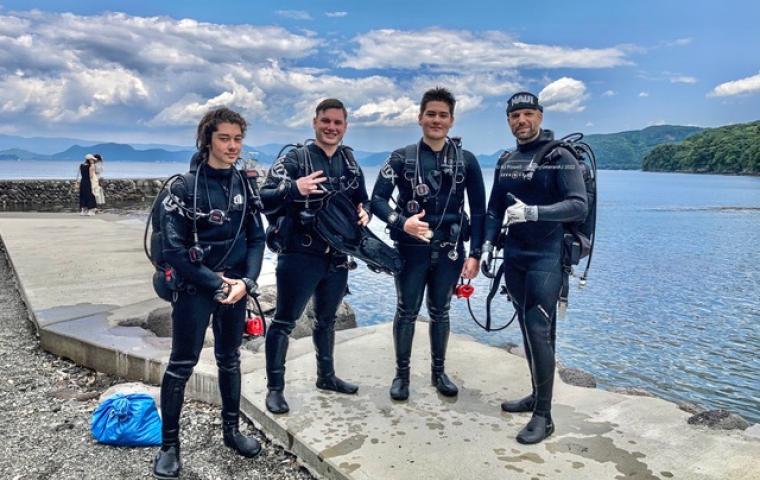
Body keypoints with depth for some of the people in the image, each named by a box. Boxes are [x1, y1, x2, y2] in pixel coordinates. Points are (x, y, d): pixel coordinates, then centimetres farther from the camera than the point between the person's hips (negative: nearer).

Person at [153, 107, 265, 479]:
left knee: (230, 360, 16)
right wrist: (215, 284, -15)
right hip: (195, 288, -4)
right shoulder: (185, 187, -10)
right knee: (181, 365, 3)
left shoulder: (244, 185, 3)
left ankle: (231, 430, 32)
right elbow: (174, 250, -13)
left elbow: (257, 238, 2)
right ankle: (169, 444, 19)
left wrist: (245, 281, -12)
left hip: (235, 287, 5)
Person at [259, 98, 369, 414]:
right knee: (284, 321, 1)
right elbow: (265, 198, -15)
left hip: (338, 257, 6)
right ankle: (275, 387, 15)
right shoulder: (294, 159, -7)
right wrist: (294, 189, -33)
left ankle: (326, 377, 38)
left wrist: (364, 212, -4)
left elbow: (362, 201, 19)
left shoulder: (351, 165, 9)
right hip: (299, 256, -6)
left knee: (327, 320, 20)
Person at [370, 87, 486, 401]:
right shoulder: (402, 158, -2)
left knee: (440, 312, 14)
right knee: (406, 311, 6)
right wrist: (401, 222, -24)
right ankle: (402, 373, 22)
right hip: (412, 249, -1)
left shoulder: (466, 161, 2)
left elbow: (479, 210, 3)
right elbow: (377, 199, -6)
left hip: (449, 251, 2)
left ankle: (438, 371, 30)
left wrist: (475, 253, -3)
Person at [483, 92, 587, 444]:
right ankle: (537, 395, 29)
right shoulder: (505, 162, 12)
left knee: (539, 331, -8)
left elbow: (579, 206, -16)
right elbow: (494, 210, 15)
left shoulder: (560, 157, -7)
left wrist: (532, 212, -28)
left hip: (546, 259, -6)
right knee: (527, 330, 14)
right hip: (514, 259, 6)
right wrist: (486, 246, 3)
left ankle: (544, 416, 2)